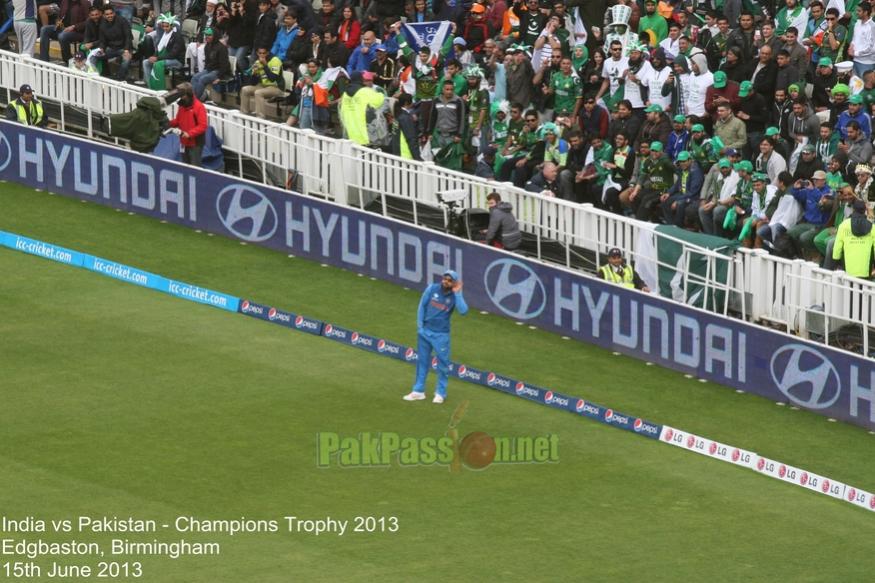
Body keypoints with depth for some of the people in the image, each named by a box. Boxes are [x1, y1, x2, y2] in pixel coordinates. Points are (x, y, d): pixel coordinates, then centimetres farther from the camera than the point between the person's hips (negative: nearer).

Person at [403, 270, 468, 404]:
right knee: (422, 361, 10)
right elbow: (422, 306, 2)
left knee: (442, 363, 1)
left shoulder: (455, 296, -8)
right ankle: (418, 391, 20)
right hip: (425, 331, 2)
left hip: (441, 335, -2)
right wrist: (420, 326, -3)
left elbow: (463, 311, -24)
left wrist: (457, 293, -21)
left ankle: (440, 393, 14)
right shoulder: (432, 289, -4)